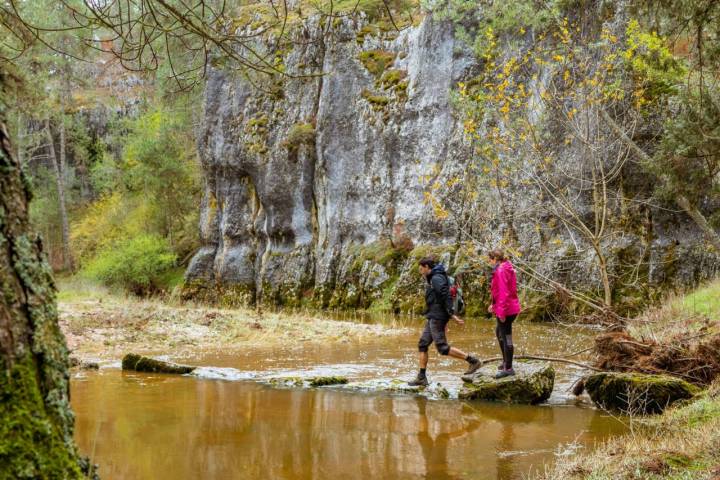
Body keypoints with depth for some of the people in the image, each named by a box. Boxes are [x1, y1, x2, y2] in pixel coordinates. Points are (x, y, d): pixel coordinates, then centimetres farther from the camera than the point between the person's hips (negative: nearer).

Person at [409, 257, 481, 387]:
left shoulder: (437, 279, -14)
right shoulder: (433, 279, 17)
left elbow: (446, 297, -22)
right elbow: (443, 299, 21)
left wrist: (452, 315, -26)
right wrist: (445, 322, 22)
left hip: (437, 318, -10)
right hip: (432, 318, 10)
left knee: (442, 348, -10)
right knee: (422, 345, 8)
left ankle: (473, 361, -5)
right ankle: (421, 377, 9)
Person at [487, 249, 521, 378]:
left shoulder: (500, 271, -19)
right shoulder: (507, 269, 12)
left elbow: (503, 293, -23)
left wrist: (501, 311, -22)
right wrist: (494, 304, 21)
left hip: (505, 310, -11)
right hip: (511, 308, 11)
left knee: (506, 338, -5)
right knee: (499, 332, 26)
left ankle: (508, 368, 0)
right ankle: (506, 361, 35)